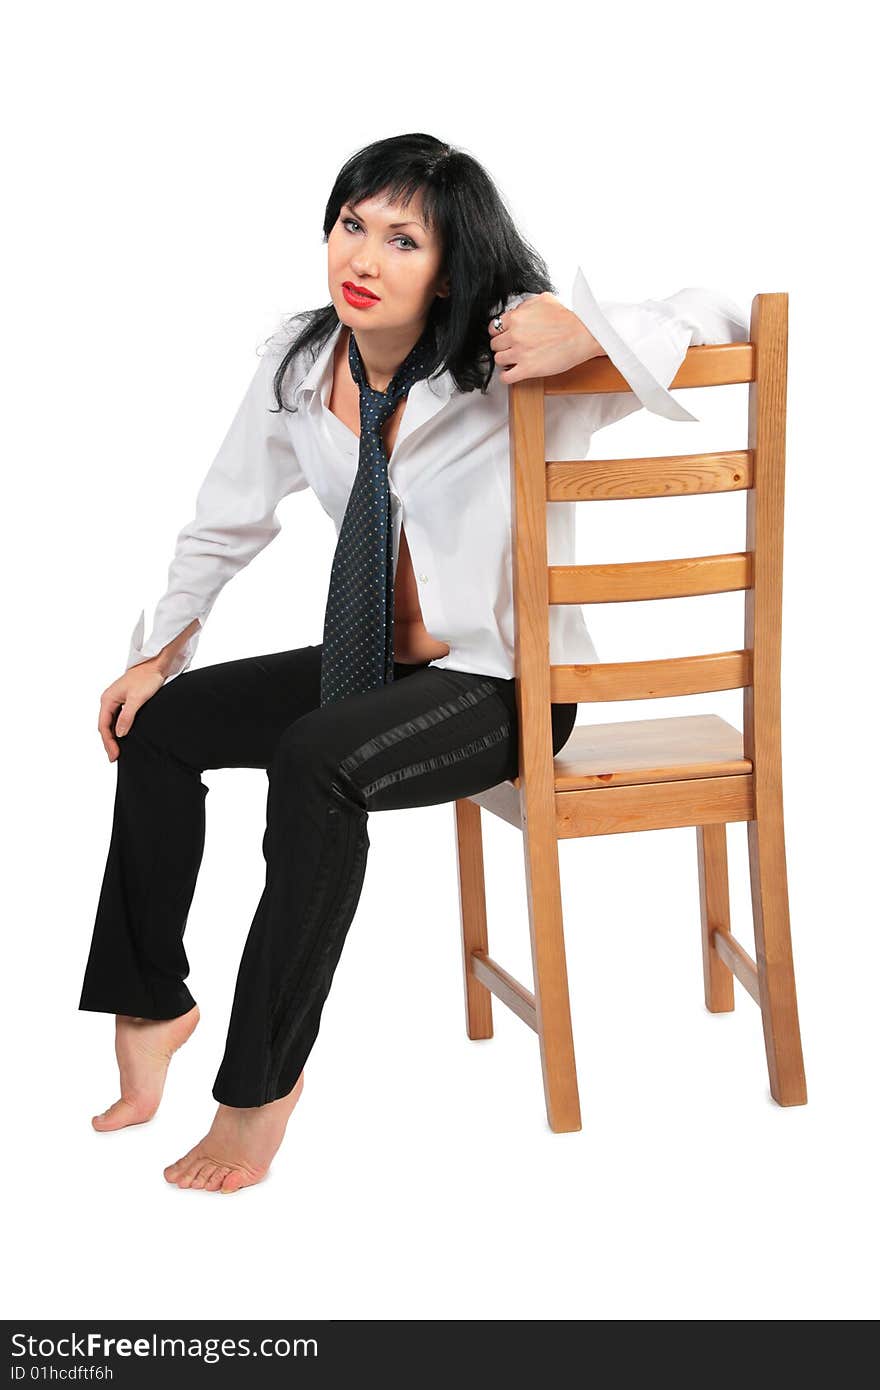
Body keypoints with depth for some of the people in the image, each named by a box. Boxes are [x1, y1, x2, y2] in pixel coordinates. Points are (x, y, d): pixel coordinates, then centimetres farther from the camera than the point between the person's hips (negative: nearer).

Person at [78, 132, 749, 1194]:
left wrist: (587, 334, -34)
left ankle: (262, 1080, -18)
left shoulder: (507, 368, -19)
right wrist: (160, 649, 7)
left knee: (317, 761, -32)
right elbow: (227, 522, 12)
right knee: (158, 724, 0)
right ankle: (150, 1002, 17)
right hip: (375, 666, 7)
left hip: (503, 684, -7)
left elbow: (716, 320, -16)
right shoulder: (299, 363, -3)